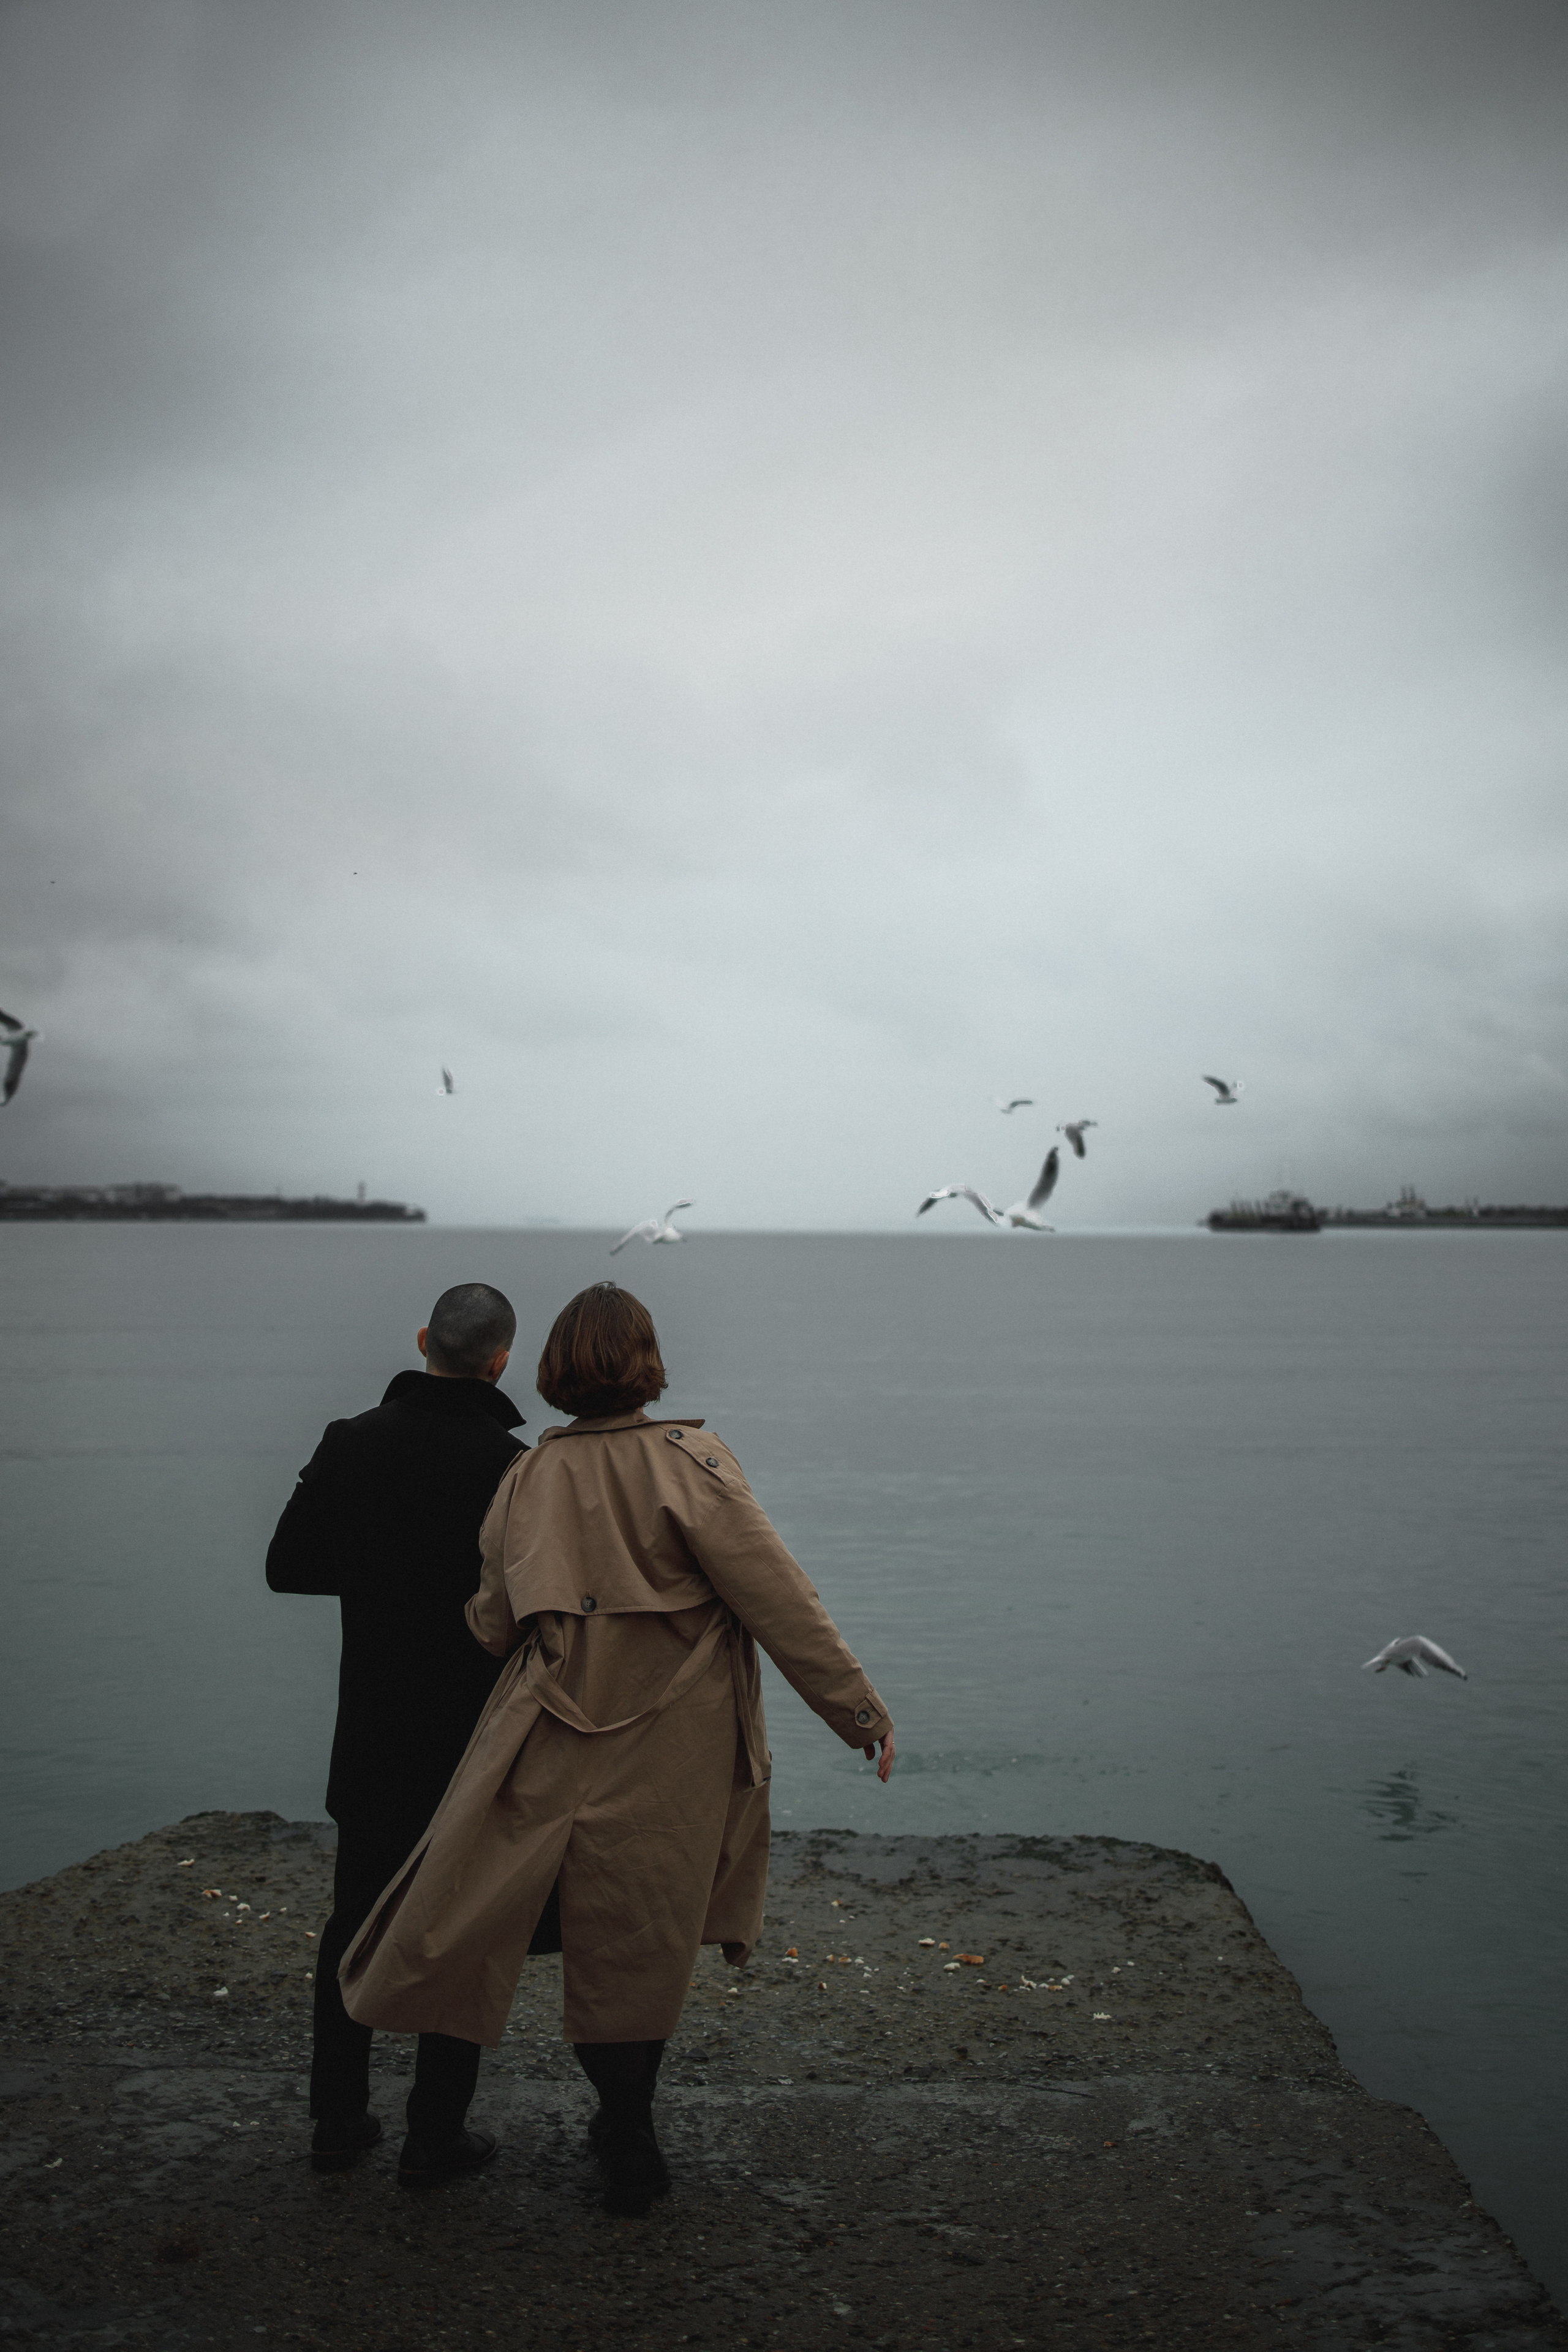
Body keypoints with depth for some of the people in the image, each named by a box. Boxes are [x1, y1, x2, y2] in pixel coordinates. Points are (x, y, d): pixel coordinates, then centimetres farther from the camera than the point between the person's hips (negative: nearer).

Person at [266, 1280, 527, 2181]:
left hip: (373, 1735, 4)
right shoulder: (511, 1466, -18)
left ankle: (339, 2119, 27)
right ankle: (436, 2136, 17)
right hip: (477, 1738, -4)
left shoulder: (351, 1444, -4)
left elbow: (288, 1565, 3)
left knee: (356, 1922, 18)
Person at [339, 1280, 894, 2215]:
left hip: (558, 1743, 2)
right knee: (645, 1944, 10)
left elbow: (494, 1622, 7)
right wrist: (858, 1705, -8)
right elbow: (777, 1597, -13)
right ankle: (628, 2139, 24)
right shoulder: (688, 1460, -11)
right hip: (672, 1751, -2)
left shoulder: (528, 1475, 0)